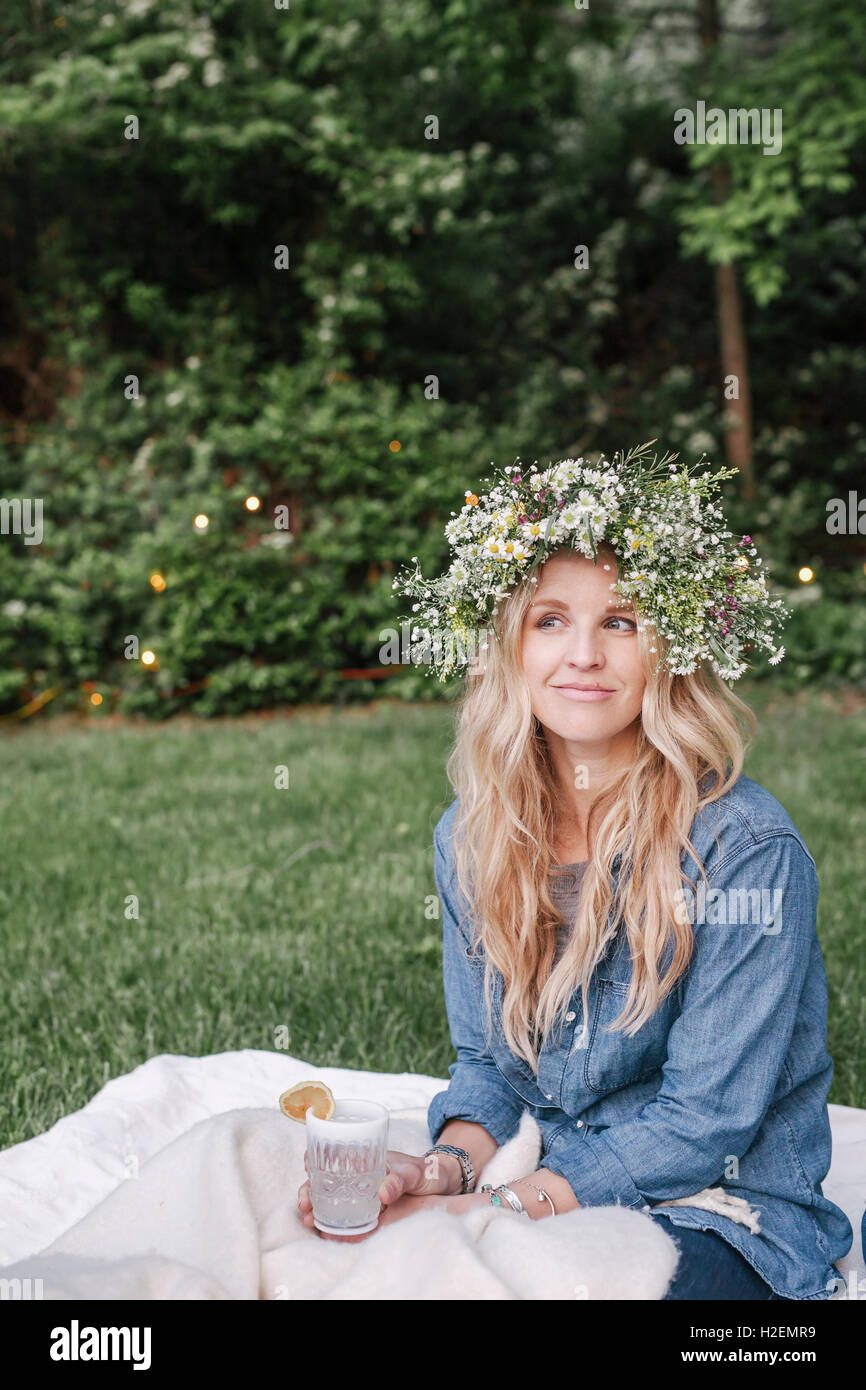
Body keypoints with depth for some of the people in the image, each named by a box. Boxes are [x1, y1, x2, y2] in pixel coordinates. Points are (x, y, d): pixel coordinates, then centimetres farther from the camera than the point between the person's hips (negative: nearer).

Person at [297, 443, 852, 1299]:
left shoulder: (746, 850, -16)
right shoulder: (470, 837, 2)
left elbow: (704, 1124, -16)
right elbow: (488, 1061, 10)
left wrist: (491, 1209, -20)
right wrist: (447, 1165, -12)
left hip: (721, 1220, -5)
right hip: (545, 1188, 5)